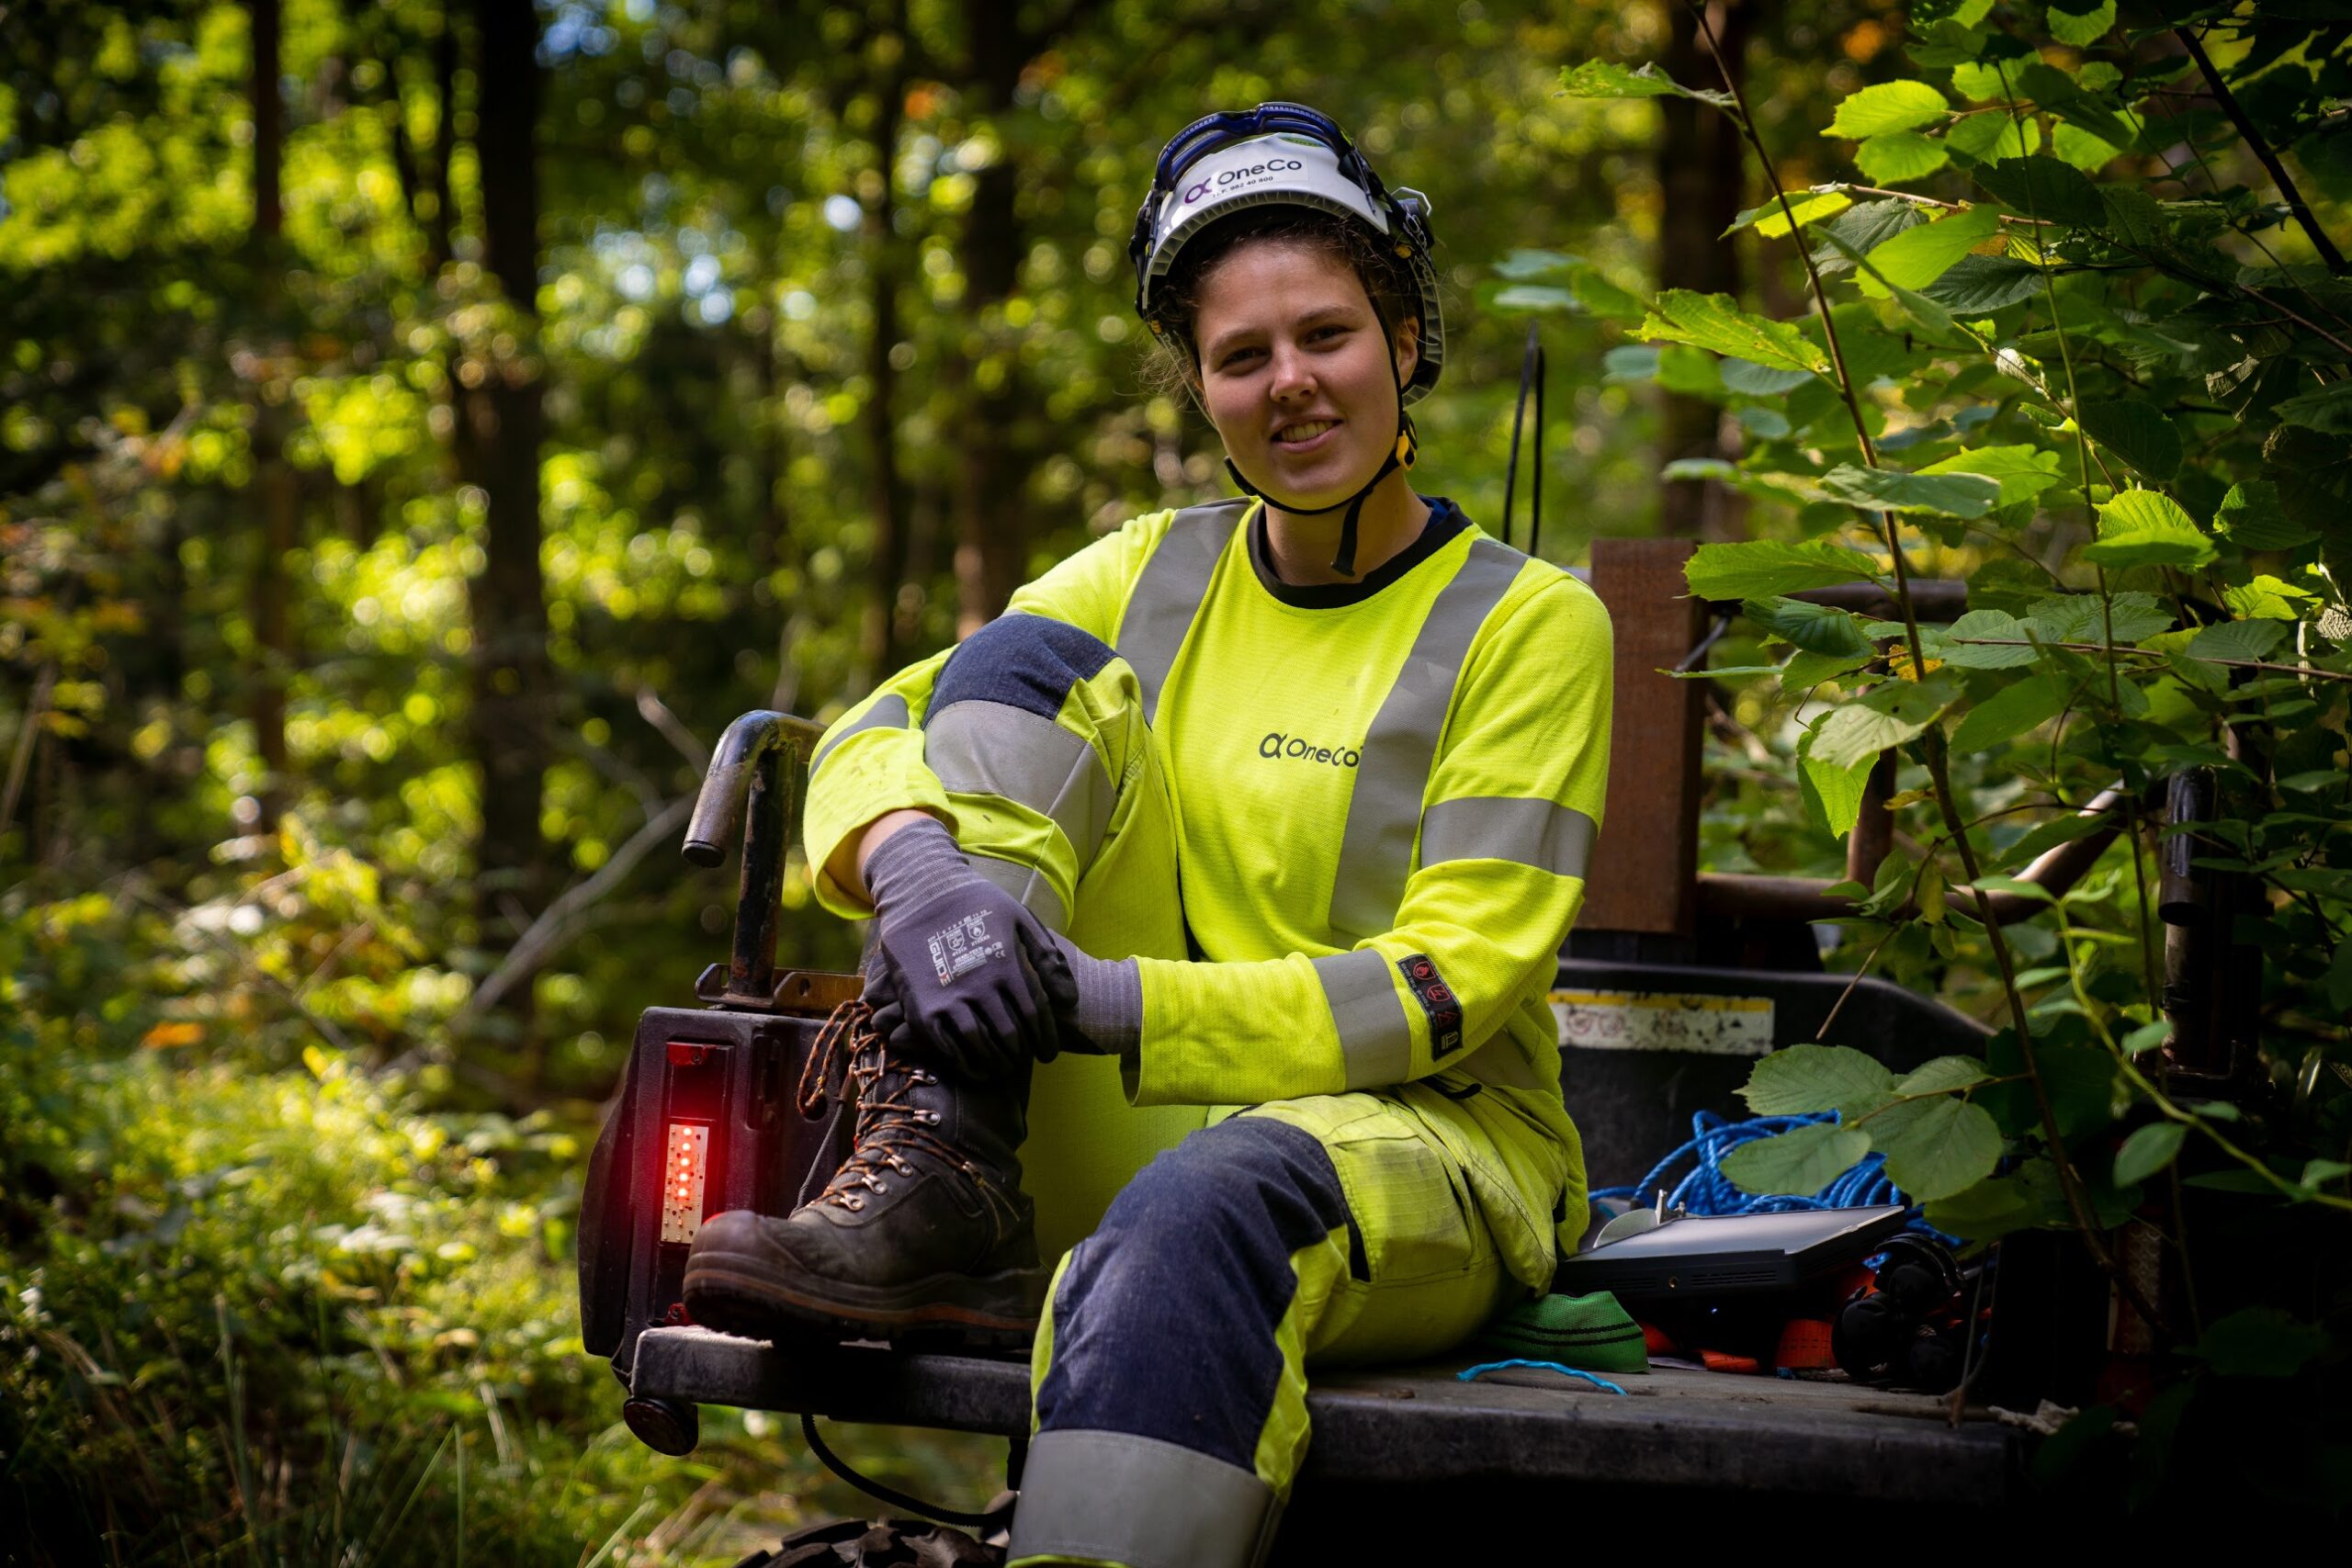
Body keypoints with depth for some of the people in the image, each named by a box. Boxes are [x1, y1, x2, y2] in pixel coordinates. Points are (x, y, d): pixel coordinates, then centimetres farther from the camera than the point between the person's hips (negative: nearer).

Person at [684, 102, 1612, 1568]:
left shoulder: (1529, 621, -2)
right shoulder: (1154, 577, 11)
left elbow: (1448, 991, -12)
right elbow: (873, 734, 2)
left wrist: (1097, 1001, -24)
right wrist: (917, 873, -24)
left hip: (1433, 1149, -4)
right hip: (1129, 1129, 5)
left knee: (1206, 1205, -41)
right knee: (1030, 663, -11)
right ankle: (939, 1204, -24)